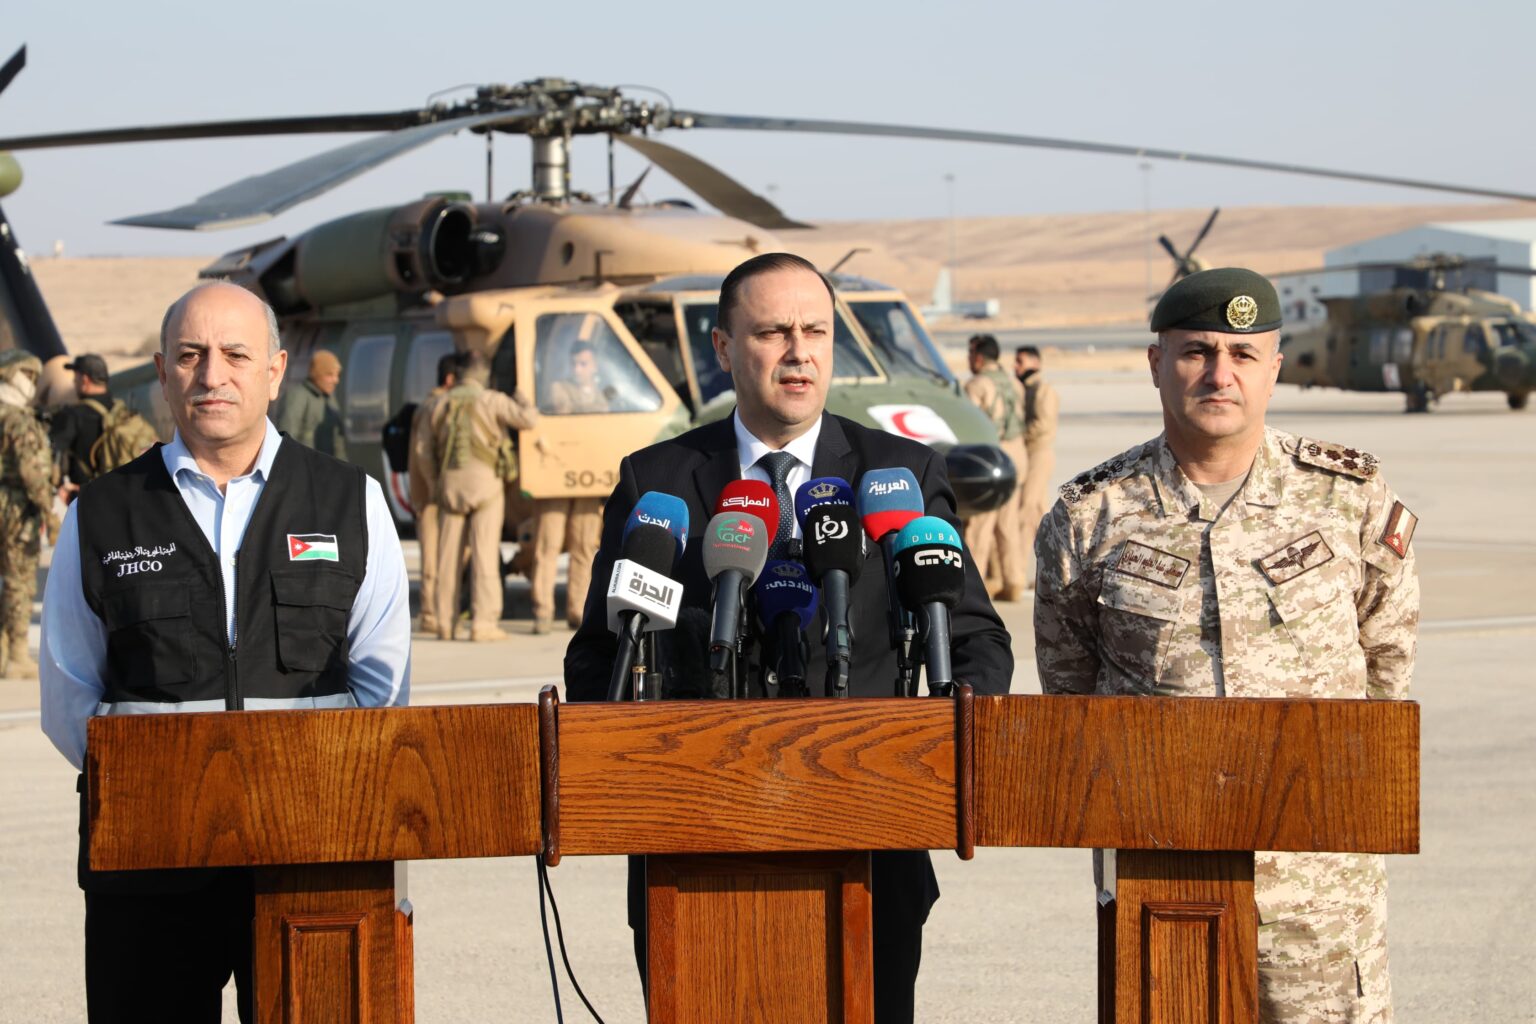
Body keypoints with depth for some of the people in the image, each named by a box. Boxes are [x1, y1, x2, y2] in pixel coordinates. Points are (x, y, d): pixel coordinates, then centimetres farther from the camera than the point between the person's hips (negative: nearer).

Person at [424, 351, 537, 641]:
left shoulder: (442, 403, 8)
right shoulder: (492, 400, -4)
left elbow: (432, 433, 11)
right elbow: (528, 419, -9)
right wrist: (520, 399, 11)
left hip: (450, 482, 4)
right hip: (484, 480, -4)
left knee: (449, 555, 7)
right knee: (485, 553, -5)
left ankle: (445, 623, 8)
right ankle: (483, 623, -10)